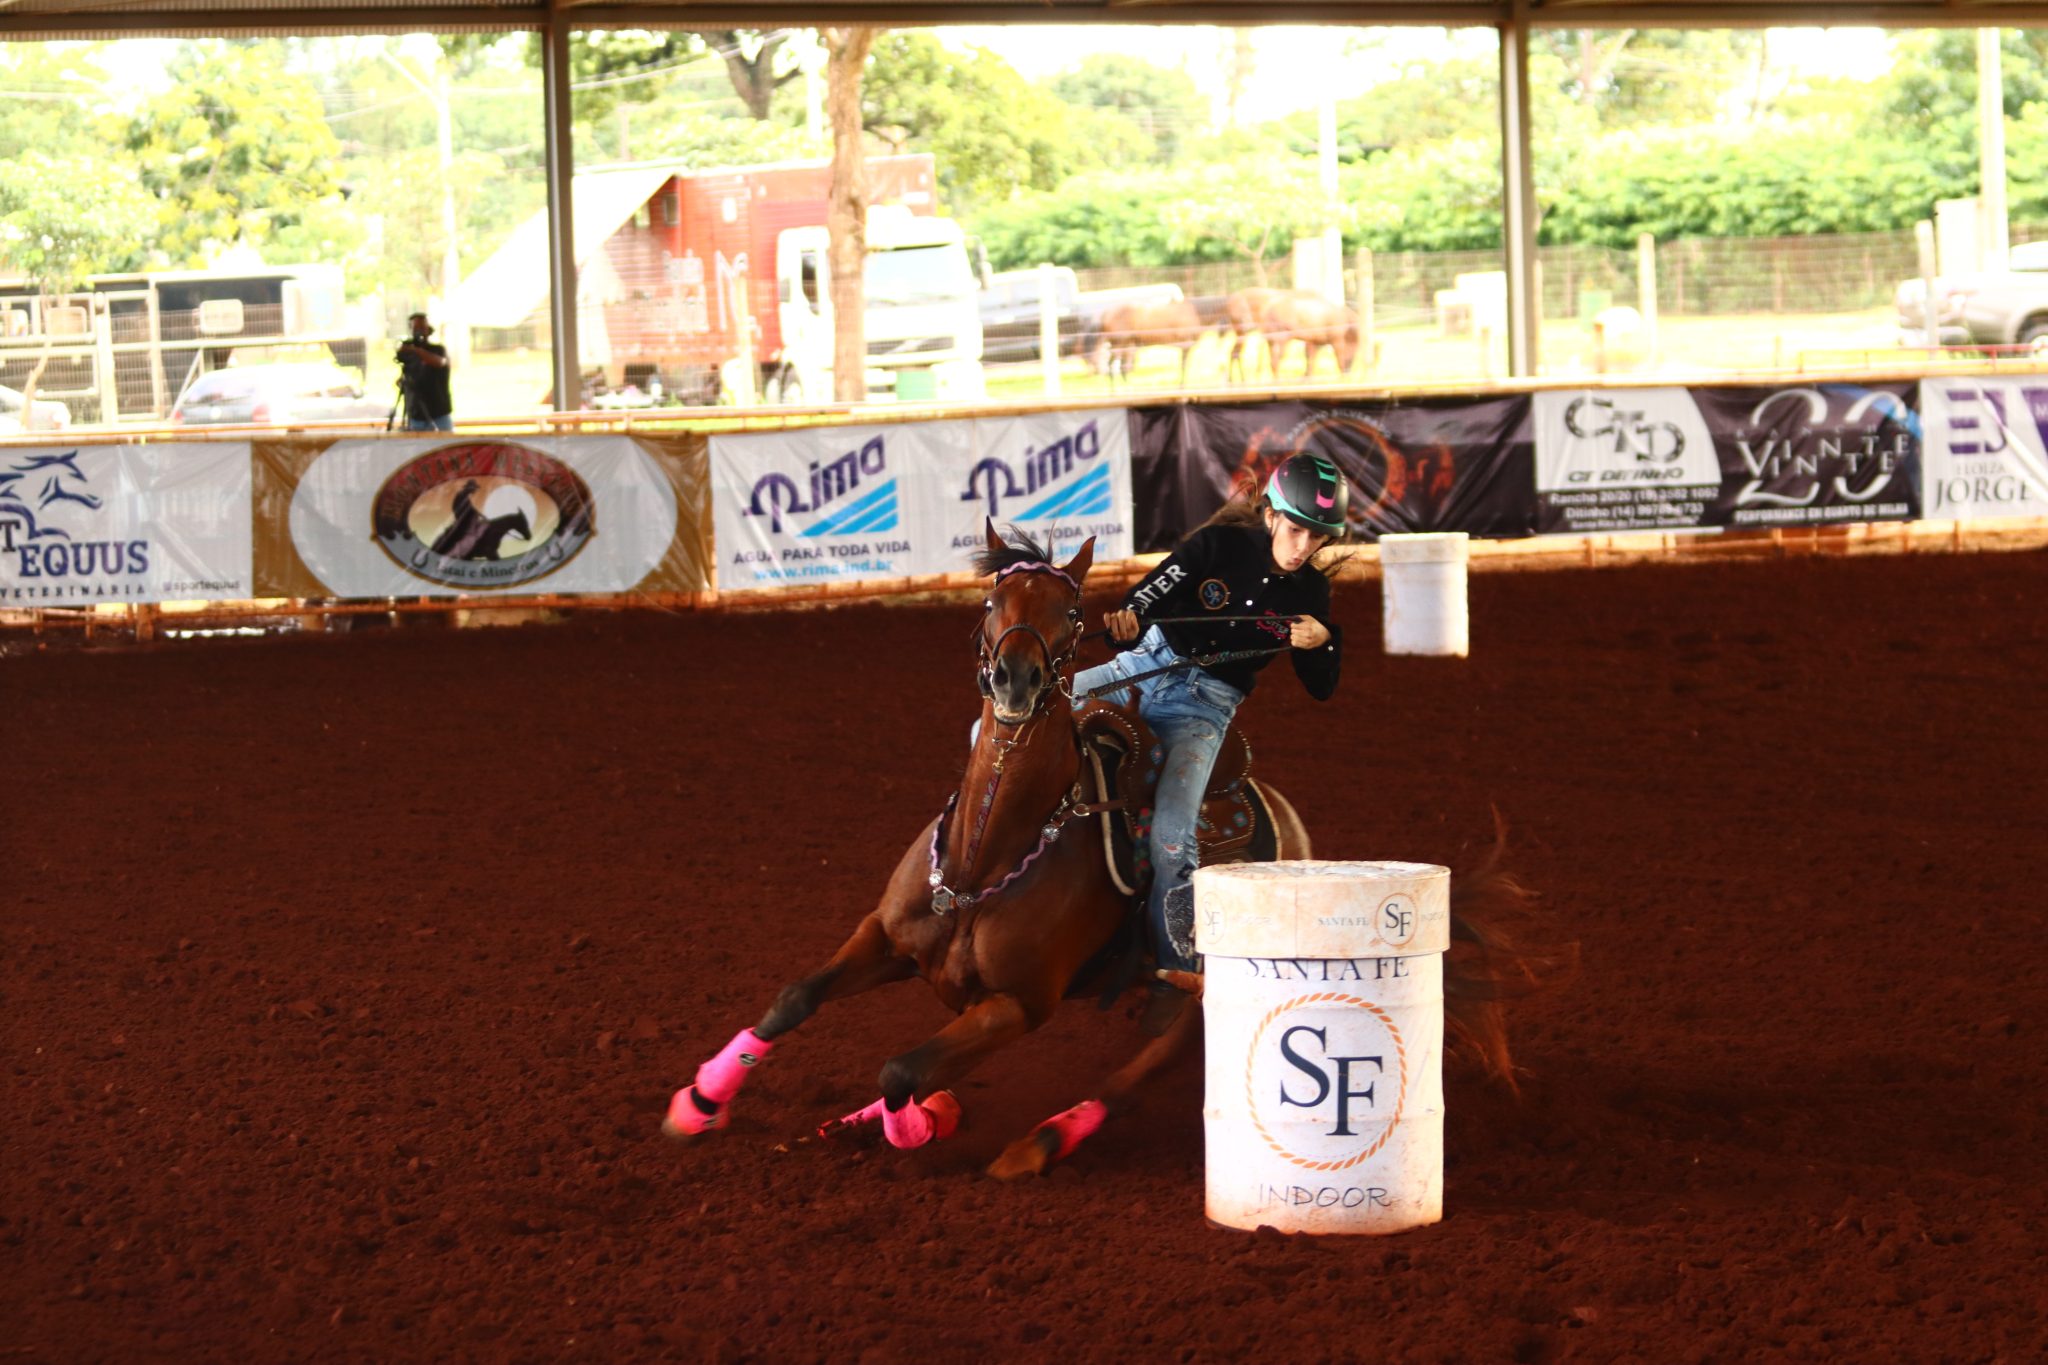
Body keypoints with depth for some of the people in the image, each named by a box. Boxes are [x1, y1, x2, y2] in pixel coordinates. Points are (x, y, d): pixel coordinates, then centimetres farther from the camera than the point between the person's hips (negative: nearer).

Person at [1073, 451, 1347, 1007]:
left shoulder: (1310, 593, 0)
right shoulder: (1218, 545, -8)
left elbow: (1321, 689, 7)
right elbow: (1151, 597, -16)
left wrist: (1324, 644, -14)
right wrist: (1126, 619, -39)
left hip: (1206, 706, -1)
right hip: (1146, 667, 1)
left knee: (1170, 835, -24)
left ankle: (1175, 968, -10)